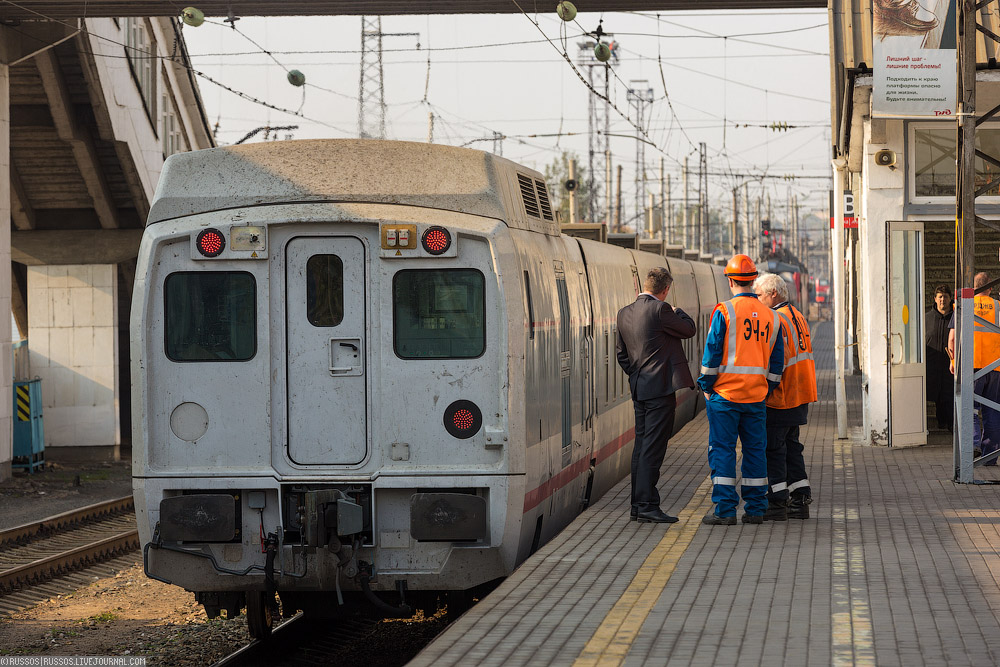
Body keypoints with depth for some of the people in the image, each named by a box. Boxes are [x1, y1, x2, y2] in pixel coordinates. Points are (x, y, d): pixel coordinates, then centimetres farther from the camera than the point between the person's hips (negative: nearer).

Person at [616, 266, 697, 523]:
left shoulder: (624, 313, 10)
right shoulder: (659, 309, -13)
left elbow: (621, 352, 16)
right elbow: (689, 329, 0)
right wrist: (677, 312, 18)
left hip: (639, 388, 8)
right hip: (660, 387, -8)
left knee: (642, 446, 12)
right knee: (653, 448, -8)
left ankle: (638, 506, 15)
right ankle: (647, 505, -10)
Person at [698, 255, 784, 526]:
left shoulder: (725, 311, -8)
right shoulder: (770, 315, 8)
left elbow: (712, 351, -8)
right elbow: (777, 359, 12)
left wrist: (706, 386, 1)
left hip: (725, 392, -4)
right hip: (757, 394, 4)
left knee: (722, 450, -1)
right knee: (755, 450, 10)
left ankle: (725, 510, -4)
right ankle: (755, 508, 12)